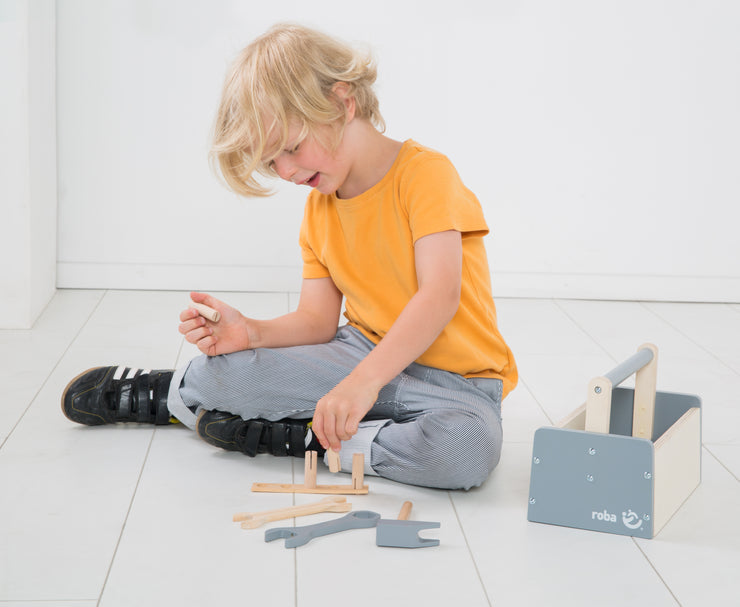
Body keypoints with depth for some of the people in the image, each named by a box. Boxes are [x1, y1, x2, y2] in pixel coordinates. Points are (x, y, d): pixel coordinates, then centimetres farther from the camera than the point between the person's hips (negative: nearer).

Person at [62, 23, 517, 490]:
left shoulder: (424, 173, -15)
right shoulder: (319, 207, 8)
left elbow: (440, 297, -28)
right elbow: (318, 321, 5)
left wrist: (364, 380, -39)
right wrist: (252, 333, -15)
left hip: (455, 380, -4)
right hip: (365, 353, 5)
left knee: (466, 449, -39)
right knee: (225, 370, -18)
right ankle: (175, 395, 16)